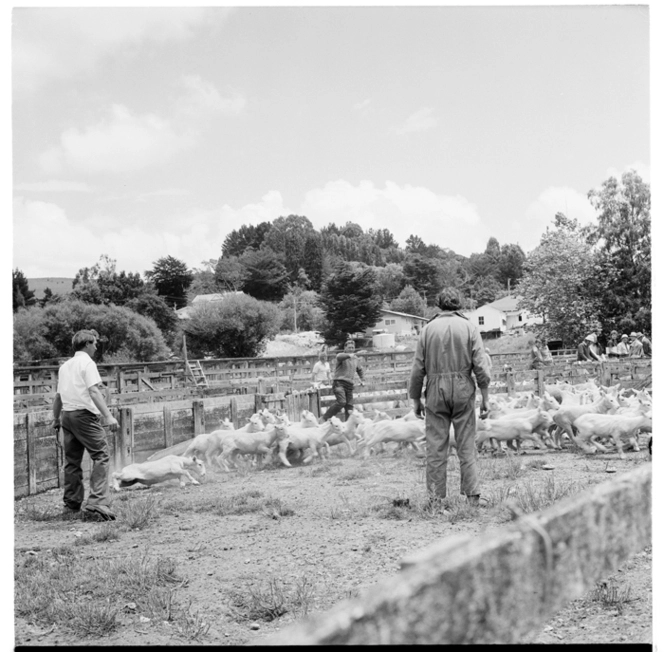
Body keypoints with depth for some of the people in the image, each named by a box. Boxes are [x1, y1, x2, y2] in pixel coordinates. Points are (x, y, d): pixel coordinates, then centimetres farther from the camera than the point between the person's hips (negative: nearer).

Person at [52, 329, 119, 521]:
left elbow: (58, 396, 21)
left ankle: (72, 504, 18)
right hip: (84, 414, -8)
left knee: (72, 461, 13)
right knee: (101, 456, -10)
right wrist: (108, 416, -21)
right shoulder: (87, 363, -4)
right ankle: (97, 503, -21)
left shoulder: (65, 366, 18)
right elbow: (94, 391, -16)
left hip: (67, 414, 8)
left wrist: (56, 419, 32)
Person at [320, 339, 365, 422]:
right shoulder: (341, 355, 0)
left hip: (349, 384, 6)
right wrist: (349, 355, -44)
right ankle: (325, 418, -14)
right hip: (339, 383, -6)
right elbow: (339, 357, -27)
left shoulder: (355, 359, 19)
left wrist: (362, 379, 22)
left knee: (349, 406, 1)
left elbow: (360, 370, 36)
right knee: (341, 402, -23)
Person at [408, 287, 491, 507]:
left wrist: (415, 398, 11)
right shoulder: (469, 328, 2)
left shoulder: (428, 329, 4)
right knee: (466, 446, 5)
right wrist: (485, 397, 4)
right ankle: (472, 495, 5)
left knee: (436, 446, 3)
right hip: (463, 390, 0)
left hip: (436, 390, 0)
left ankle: (436, 498, 5)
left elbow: (418, 368, 3)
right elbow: (481, 367, -3)